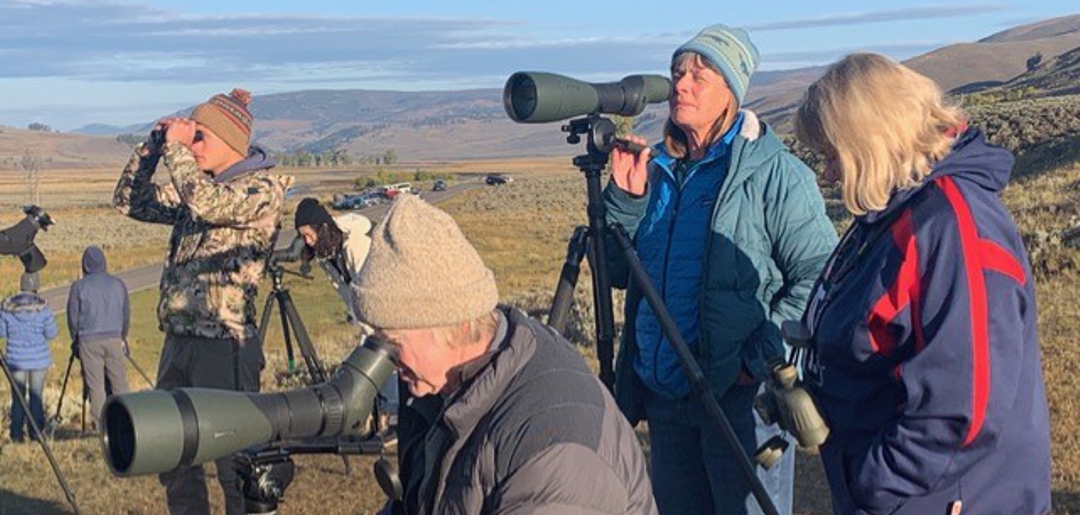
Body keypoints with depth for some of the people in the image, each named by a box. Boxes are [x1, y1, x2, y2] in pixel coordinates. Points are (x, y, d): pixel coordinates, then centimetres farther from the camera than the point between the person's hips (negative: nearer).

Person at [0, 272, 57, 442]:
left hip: (16, 358, 1)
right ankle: (36, 433, 9)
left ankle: (17, 434, 8)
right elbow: (51, 334, -6)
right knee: (36, 396, 8)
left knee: (17, 397, 9)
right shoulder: (42, 307, -9)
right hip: (39, 358, -1)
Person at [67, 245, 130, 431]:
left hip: (89, 341, -2)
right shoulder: (118, 284, 4)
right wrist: (123, 338, 22)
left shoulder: (79, 287, -5)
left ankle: (99, 422, 3)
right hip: (114, 339, 2)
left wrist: (75, 340, 17)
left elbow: (73, 318, 2)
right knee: (119, 381, 7)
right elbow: (126, 314, 11)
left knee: (95, 384, 2)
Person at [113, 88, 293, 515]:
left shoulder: (263, 189, -9)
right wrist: (153, 146, 7)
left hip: (224, 345, -8)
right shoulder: (194, 187, 15)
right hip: (178, 342, 8)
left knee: (234, 462, -2)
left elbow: (209, 203, -26)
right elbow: (130, 202, 19)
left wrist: (175, 148, -13)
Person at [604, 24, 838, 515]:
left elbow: (819, 275, -14)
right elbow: (616, 271, 13)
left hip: (740, 396, -7)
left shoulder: (774, 172, -9)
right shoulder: (659, 171, 11)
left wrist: (764, 355, -20)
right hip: (663, 394, 7)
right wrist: (624, 197, -2)